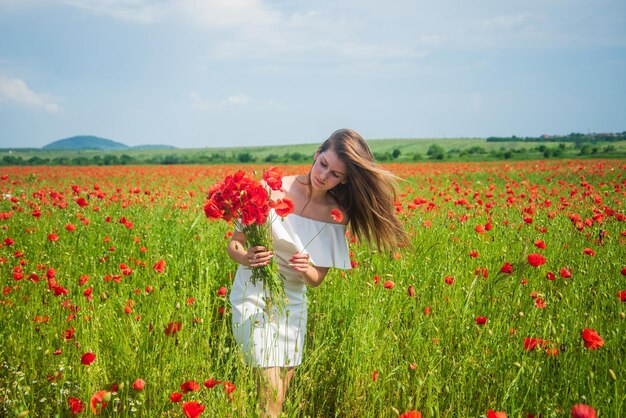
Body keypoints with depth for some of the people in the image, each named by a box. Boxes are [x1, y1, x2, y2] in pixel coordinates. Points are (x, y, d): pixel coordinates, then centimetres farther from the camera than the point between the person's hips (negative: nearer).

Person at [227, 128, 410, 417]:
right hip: (253, 295, -3)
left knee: (284, 386, 10)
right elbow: (234, 244, -9)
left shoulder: (336, 214, -7)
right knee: (270, 390, -12)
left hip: (292, 303, 4)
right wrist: (246, 258, -32)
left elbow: (317, 280, -2)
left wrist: (306, 270, -25)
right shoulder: (271, 190, -17)